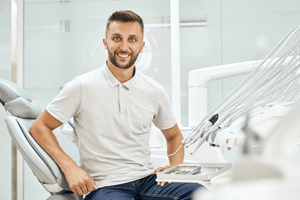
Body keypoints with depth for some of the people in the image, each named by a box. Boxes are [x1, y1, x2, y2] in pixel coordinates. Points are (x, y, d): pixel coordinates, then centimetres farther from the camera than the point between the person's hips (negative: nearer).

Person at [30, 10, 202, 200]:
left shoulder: (155, 92, 8)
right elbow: (39, 127, 3)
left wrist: (173, 168, 3)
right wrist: (70, 168, -10)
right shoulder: (81, 88, -3)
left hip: (148, 180, 4)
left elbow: (174, 136, 24)